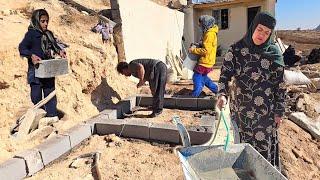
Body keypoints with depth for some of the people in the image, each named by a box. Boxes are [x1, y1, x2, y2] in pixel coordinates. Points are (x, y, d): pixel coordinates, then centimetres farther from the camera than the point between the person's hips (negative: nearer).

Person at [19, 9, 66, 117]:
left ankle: (52, 116, 18)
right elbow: (22, 48, -14)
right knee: (36, 95, 4)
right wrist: (31, 55, -32)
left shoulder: (49, 34, 11)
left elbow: (55, 46, 22)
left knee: (50, 94, 10)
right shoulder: (31, 34, -7)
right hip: (36, 70, -5)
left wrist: (60, 51, 1)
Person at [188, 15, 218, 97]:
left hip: (205, 62, -10)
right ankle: (217, 90, 28)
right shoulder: (211, 33, 13)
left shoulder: (209, 34, -18)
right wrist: (197, 46, 9)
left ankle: (194, 96, -1)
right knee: (203, 77, 21)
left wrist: (193, 50, -16)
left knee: (197, 78, -6)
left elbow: (206, 51, -24)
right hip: (207, 61, 10)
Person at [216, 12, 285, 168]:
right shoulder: (237, 49, -4)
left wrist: (279, 111, 0)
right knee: (243, 144, 15)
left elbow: (279, 84, -1)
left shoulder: (274, 53, -4)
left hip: (265, 110, 0)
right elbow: (225, 73, -7)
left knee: (264, 144, 9)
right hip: (241, 108, 1)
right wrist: (222, 94, -25)